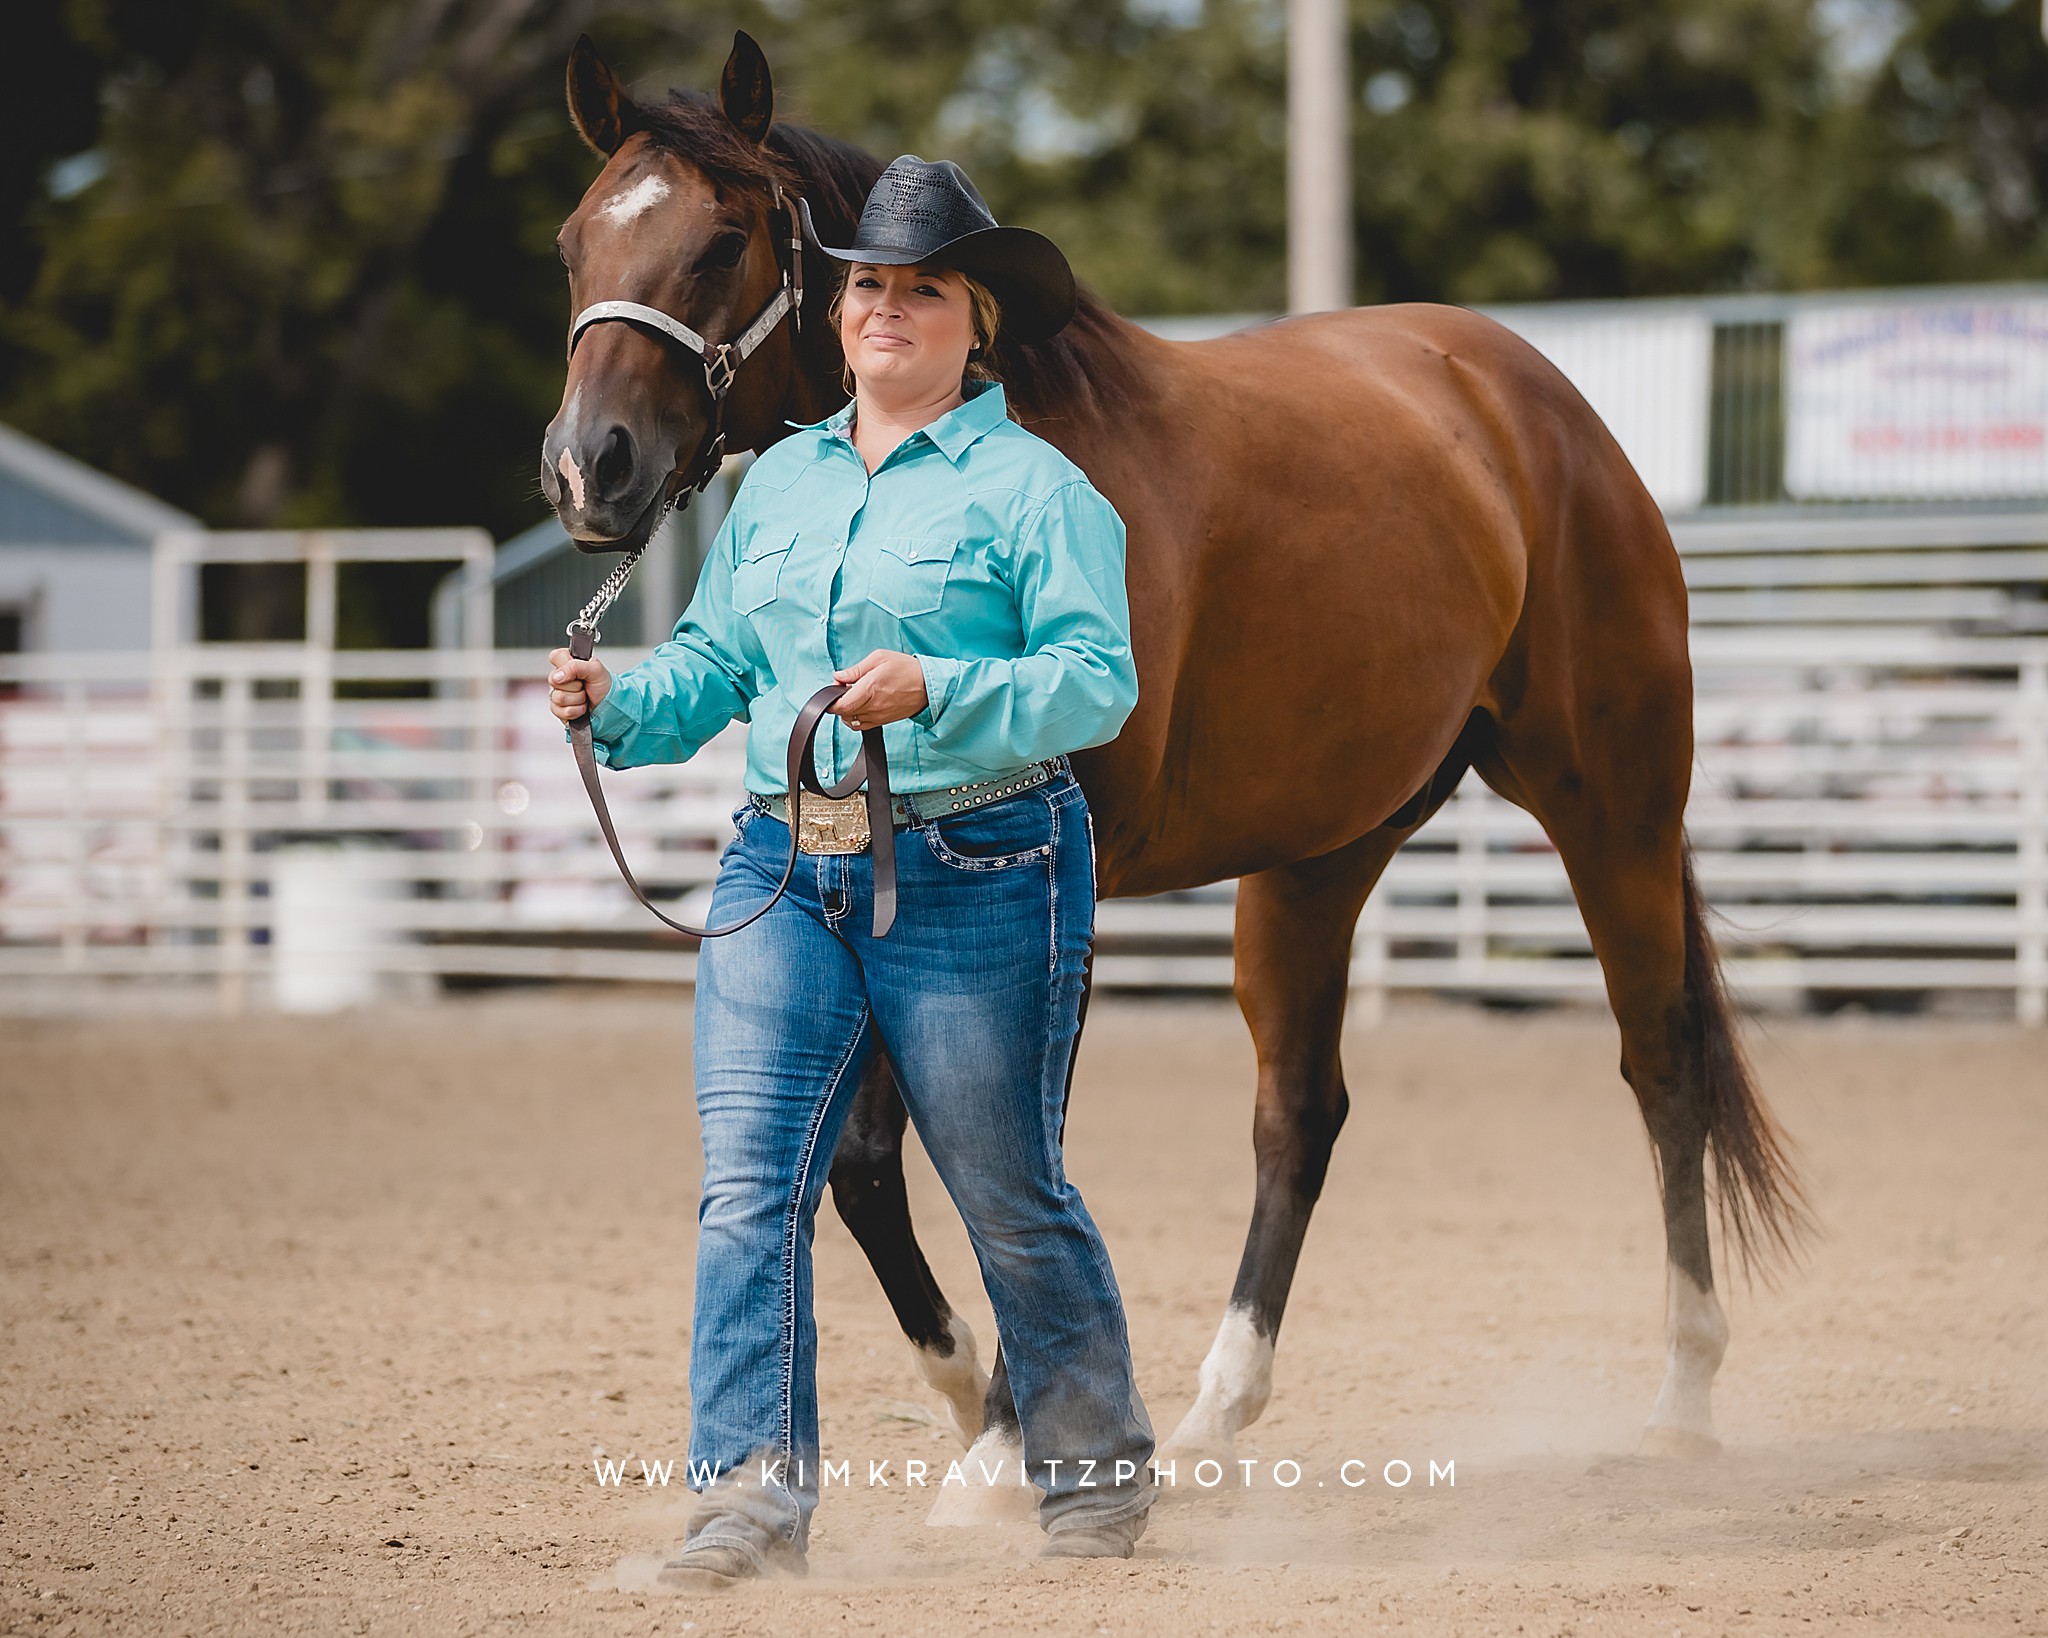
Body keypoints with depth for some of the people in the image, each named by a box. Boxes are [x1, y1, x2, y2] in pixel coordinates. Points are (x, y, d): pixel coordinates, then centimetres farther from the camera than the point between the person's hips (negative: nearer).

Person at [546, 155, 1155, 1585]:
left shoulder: (1034, 486, -5)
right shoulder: (781, 482, 14)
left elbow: (1099, 681, -13)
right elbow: (714, 663, 18)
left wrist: (937, 692, -27)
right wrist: (621, 705, -2)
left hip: (977, 875, -5)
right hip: (787, 870, 5)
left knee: (1010, 1197, 6)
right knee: (748, 1185, -9)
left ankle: (1098, 1467, 25)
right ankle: (754, 1491, -12)